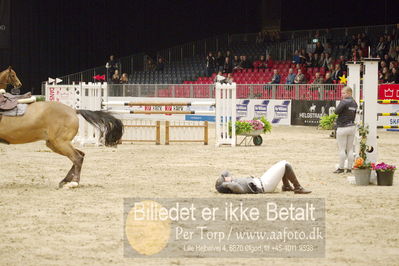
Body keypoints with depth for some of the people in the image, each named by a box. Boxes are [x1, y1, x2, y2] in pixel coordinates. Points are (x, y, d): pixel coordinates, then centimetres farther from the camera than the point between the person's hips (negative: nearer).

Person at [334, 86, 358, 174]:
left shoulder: (344, 102, -16)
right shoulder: (354, 103, 8)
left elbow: (336, 111, -15)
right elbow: (354, 115, 12)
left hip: (343, 127, -7)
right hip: (352, 127, 7)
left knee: (341, 149, -1)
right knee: (350, 149, 9)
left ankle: (341, 168, 1)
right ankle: (349, 168, 11)